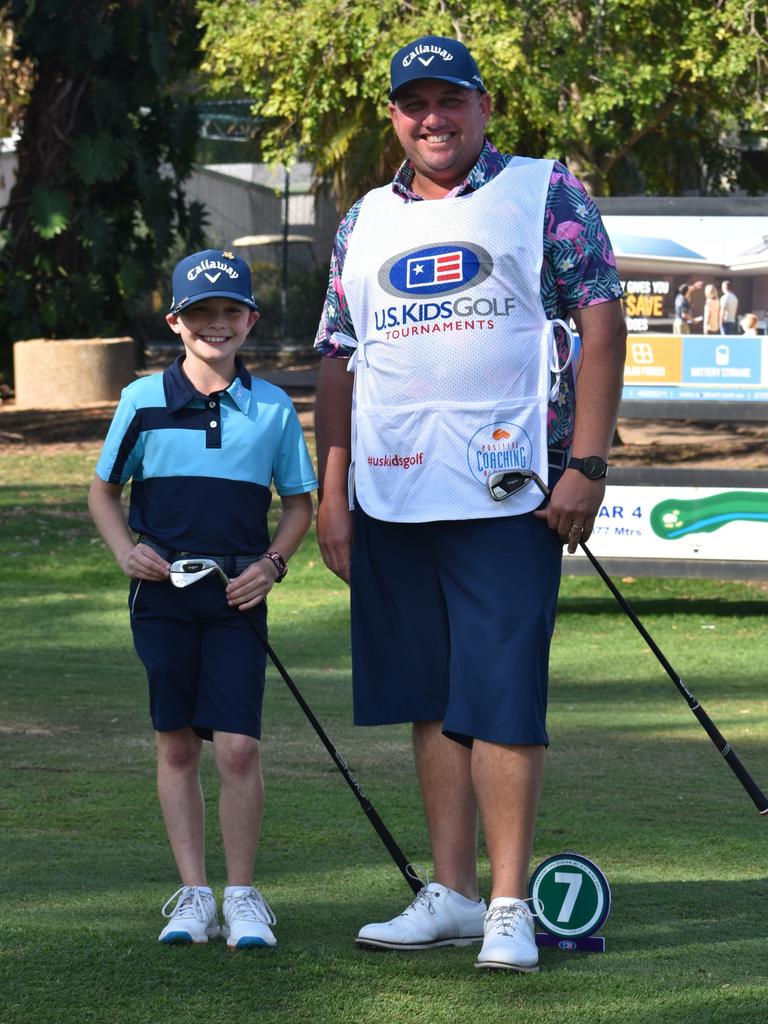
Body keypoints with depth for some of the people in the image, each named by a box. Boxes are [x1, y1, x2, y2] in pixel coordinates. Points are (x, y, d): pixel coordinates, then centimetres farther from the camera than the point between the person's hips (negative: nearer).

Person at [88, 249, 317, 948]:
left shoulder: (273, 409, 3)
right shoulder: (145, 400, 2)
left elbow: (299, 503, 13)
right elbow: (104, 490, 12)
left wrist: (272, 564, -3)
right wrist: (125, 549, -5)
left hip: (238, 597, -1)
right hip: (163, 592, 1)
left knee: (238, 747, -8)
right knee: (177, 746, 5)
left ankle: (243, 897, 3)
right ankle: (194, 896, 13)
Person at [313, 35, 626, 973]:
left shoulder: (544, 194, 3)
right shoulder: (366, 224, 16)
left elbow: (600, 322, -2)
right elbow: (339, 361, 17)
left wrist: (586, 464, -10)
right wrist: (332, 490, 9)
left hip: (507, 490, -5)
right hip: (391, 497, 5)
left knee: (501, 699, -8)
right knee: (430, 699, 7)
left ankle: (508, 905, -6)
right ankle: (450, 895, 13)